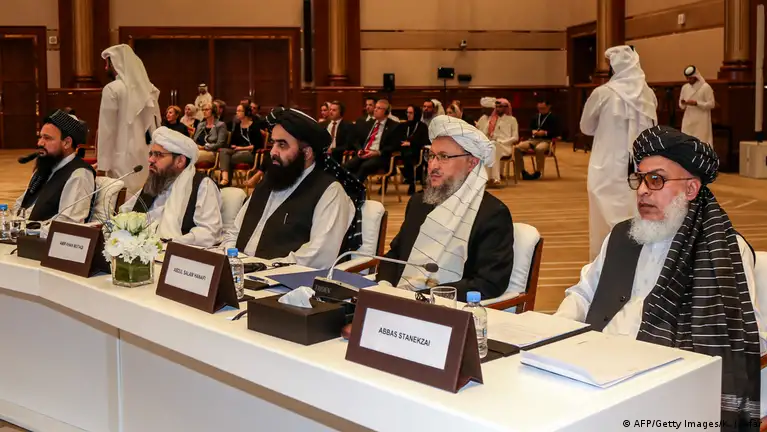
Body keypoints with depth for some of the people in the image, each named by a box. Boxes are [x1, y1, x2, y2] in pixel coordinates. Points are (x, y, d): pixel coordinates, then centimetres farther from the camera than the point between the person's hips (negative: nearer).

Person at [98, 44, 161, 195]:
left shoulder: (112, 89, -8)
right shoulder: (148, 88, 10)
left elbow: (106, 130, -9)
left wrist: (103, 164, -6)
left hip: (124, 157, -6)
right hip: (147, 156, 6)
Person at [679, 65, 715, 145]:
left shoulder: (706, 87, -7)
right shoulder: (685, 87, 10)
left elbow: (711, 104, -9)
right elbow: (681, 105, 15)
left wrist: (696, 103, -19)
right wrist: (683, 103, -9)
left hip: (701, 122, -5)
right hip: (688, 121, 5)